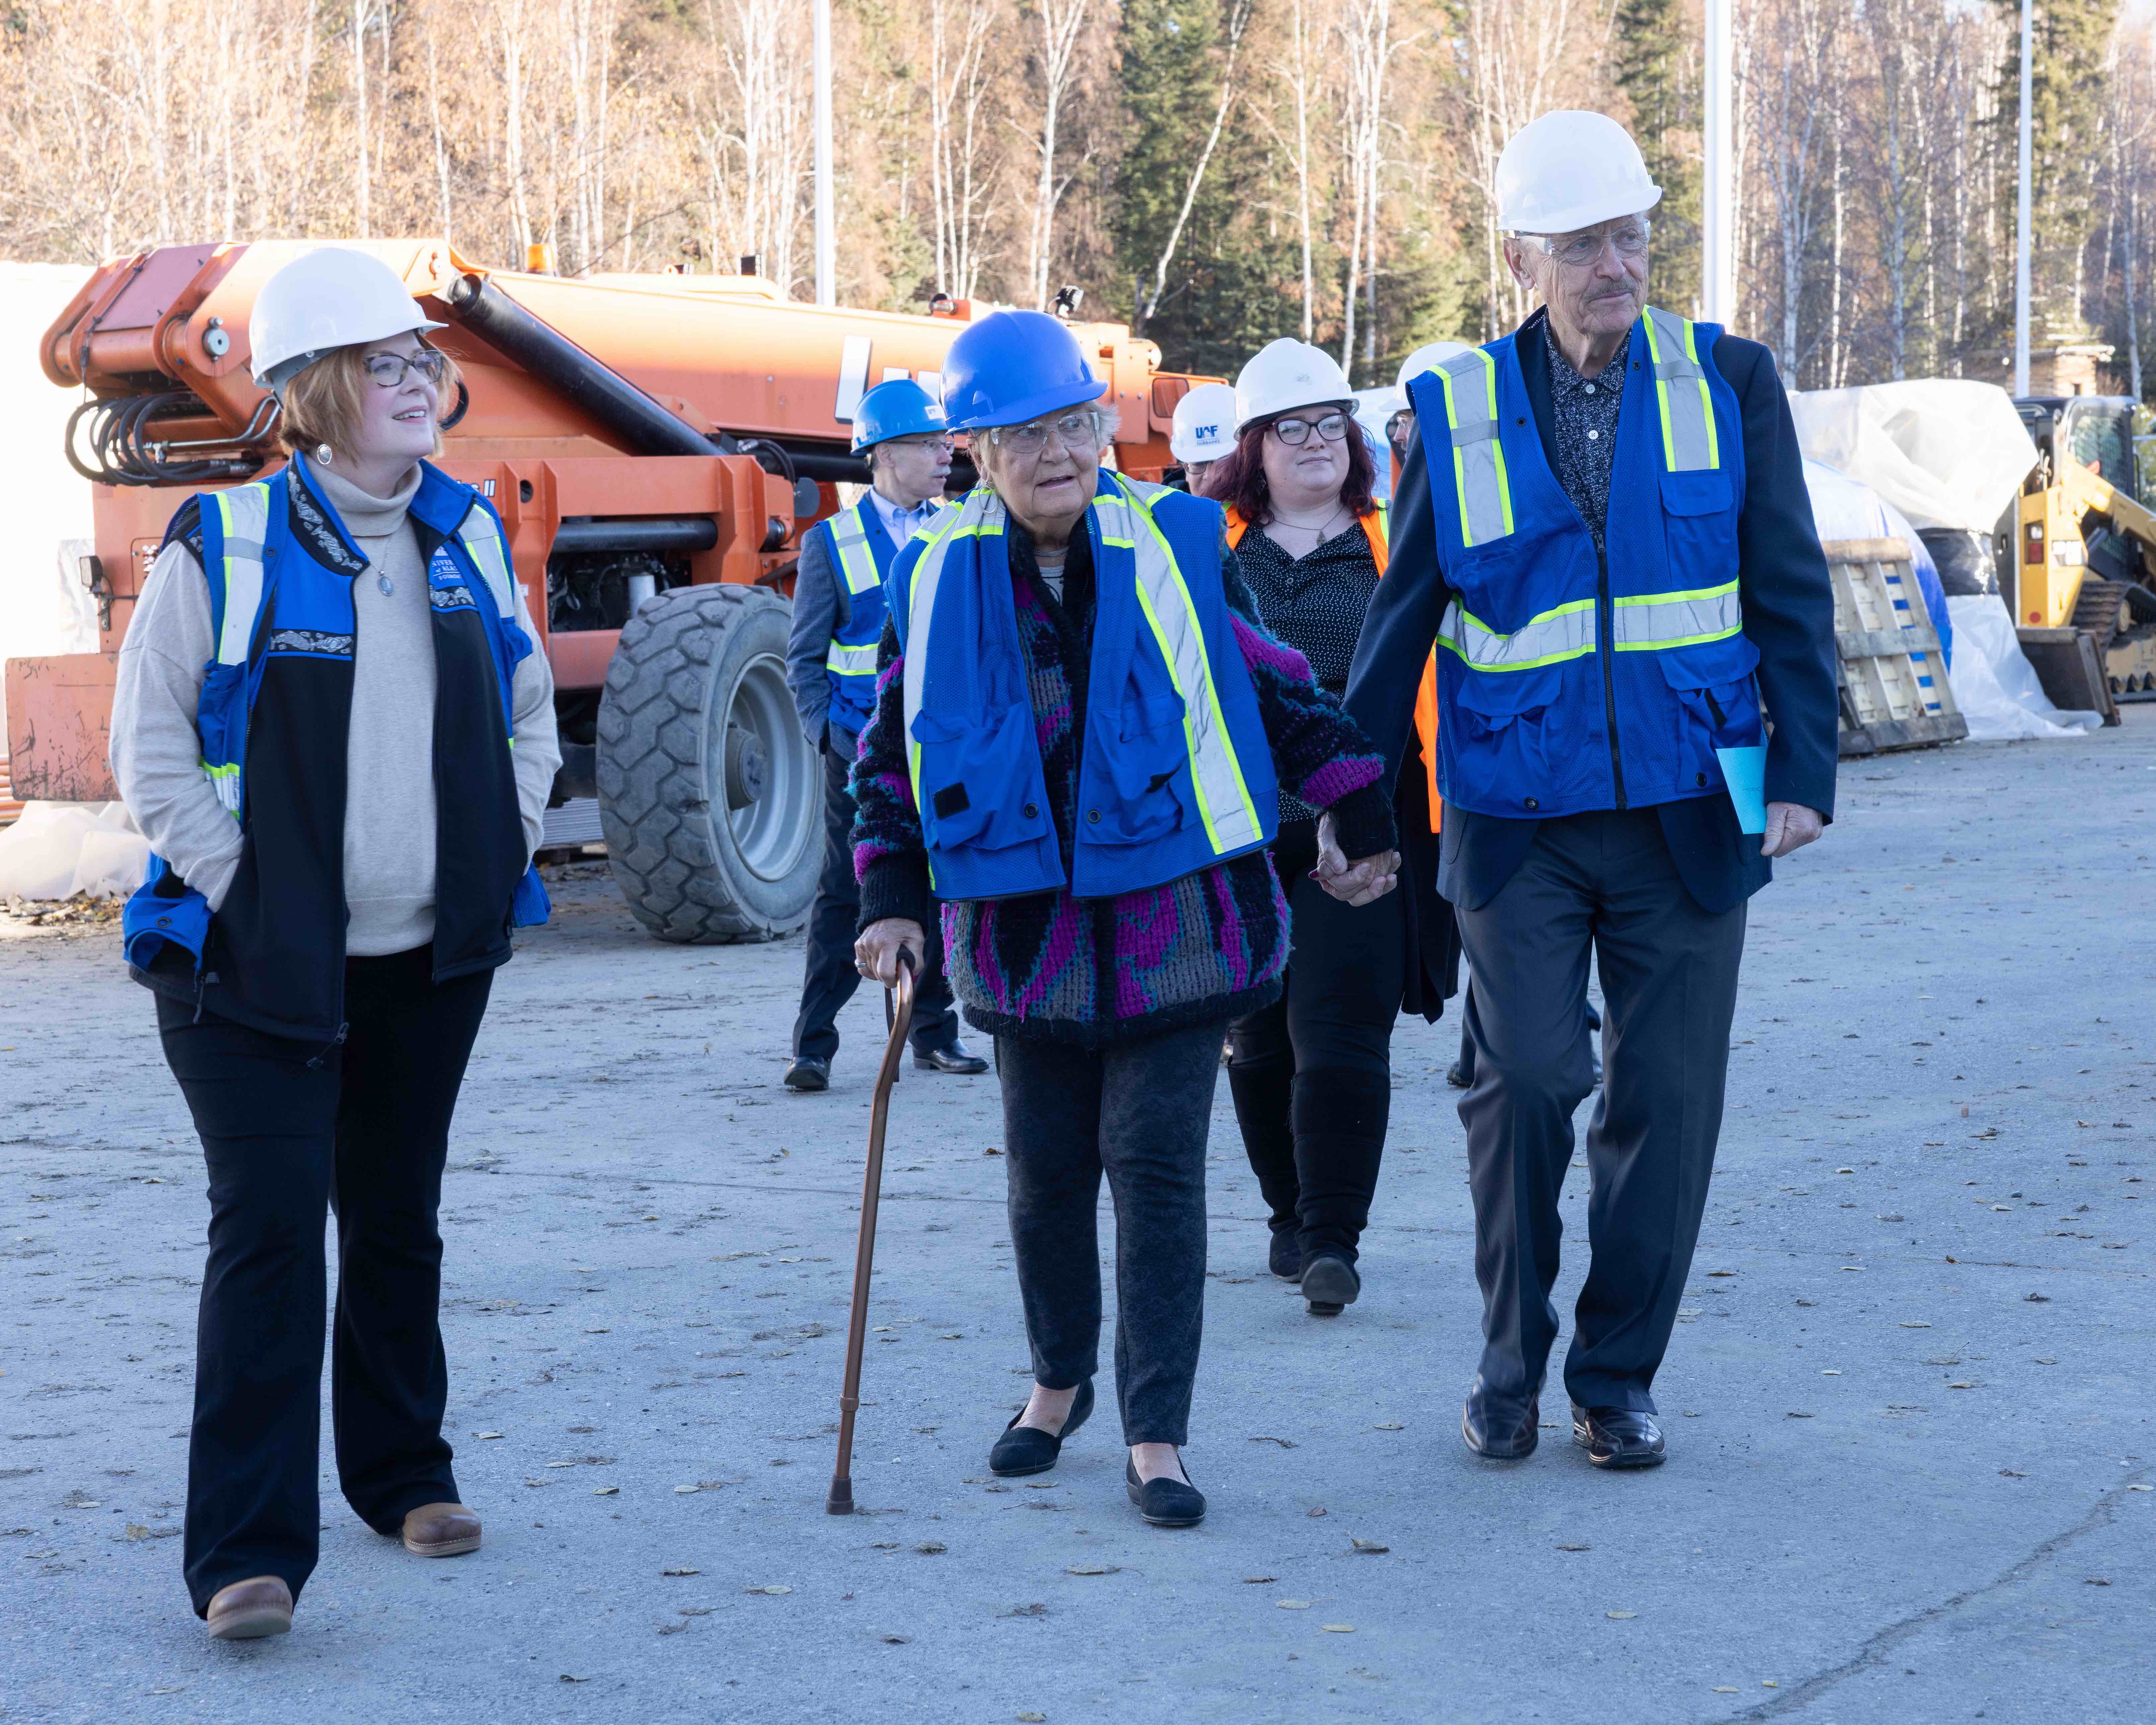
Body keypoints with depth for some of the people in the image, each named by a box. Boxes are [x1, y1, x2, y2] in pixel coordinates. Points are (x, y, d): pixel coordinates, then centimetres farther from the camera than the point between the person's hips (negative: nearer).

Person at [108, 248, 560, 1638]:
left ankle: (403, 1471, 33)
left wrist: (503, 857, 7)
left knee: (398, 1222, 17)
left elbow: (529, 710, 17)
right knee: (271, 1234, -9)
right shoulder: (226, 546, -10)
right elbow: (153, 750, -7)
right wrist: (241, 892, -13)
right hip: (262, 961, -5)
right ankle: (249, 1553, -6)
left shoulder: (469, 534, 6)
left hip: (433, 958, 5)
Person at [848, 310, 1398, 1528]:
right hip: (1024, 921, 2)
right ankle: (1060, 1383, 33)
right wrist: (893, 901, 5)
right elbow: (891, 751, 11)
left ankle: (1158, 1437, 0)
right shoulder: (942, 582, 1)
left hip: (1173, 913, -2)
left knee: (1156, 1162, -5)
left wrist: (1365, 823, 14)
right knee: (1046, 1166, 11)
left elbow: (1279, 696, 8)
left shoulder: (1176, 549, -3)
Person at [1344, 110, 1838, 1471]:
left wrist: (1804, 768, -5)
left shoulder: (1730, 382, 3)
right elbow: (1400, 625, 8)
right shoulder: (1458, 412, 1)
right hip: (1517, 814, -1)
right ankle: (1511, 1361, 14)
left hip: (1687, 809, 1)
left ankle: (1619, 1374, 20)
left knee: (1666, 1097, 4)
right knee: (1524, 1078, -7)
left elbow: (1789, 592, 4)